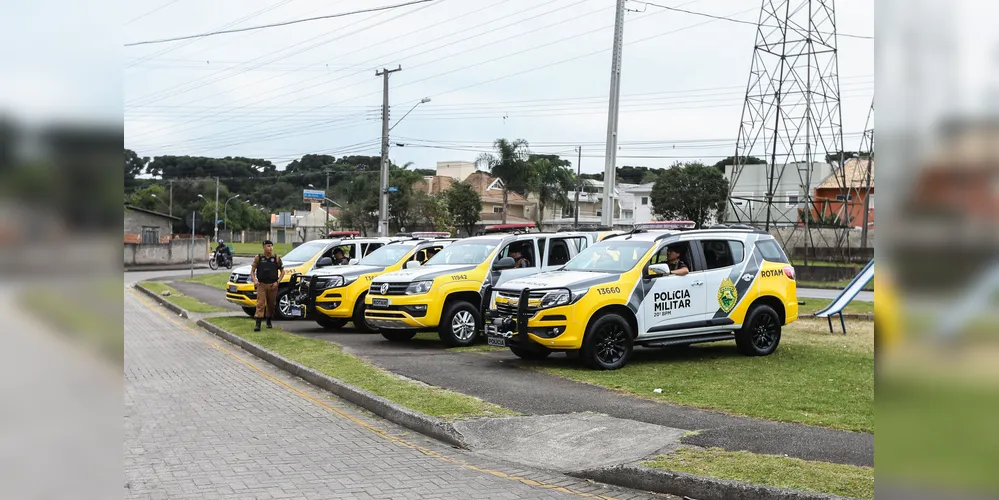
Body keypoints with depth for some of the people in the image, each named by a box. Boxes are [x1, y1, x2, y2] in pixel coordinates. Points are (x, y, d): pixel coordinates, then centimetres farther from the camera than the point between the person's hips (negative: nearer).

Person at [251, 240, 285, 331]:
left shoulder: (276, 258, 3)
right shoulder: (258, 258, 2)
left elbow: (282, 271, 8)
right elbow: (252, 271, 5)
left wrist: (277, 282, -5)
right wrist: (254, 280, -12)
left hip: (272, 285, 2)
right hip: (261, 284, -2)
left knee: (271, 304, 11)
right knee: (260, 304, -12)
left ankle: (269, 322, 31)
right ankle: (258, 324, -17)